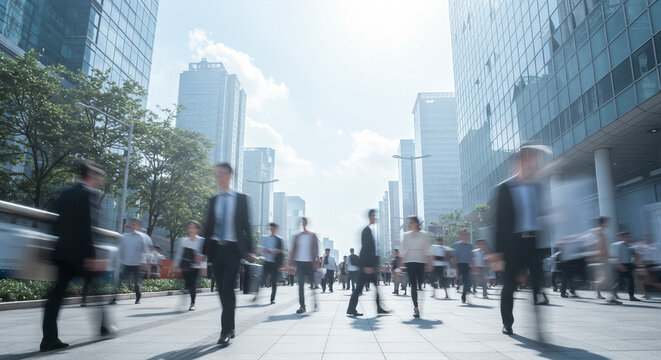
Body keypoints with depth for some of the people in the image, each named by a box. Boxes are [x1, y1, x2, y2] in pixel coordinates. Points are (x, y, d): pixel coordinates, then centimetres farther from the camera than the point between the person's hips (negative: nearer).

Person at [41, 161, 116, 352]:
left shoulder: (66, 193, 15)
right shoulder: (89, 194, -12)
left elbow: (57, 223, 17)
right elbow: (87, 227, -19)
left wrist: (56, 246, 22)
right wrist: (91, 256, -19)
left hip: (62, 250, 8)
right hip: (79, 251, -7)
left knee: (57, 291, 5)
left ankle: (49, 339, 4)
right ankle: (104, 326, 21)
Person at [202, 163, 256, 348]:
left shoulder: (241, 199, 3)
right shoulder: (213, 200, 12)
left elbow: (246, 225, 2)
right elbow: (208, 226, 11)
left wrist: (249, 250, -3)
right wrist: (204, 251, 6)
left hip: (233, 249, -4)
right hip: (217, 249, 4)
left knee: (228, 289, -12)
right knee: (222, 290, 9)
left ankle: (225, 332, -8)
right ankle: (230, 328, 22)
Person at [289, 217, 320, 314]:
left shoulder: (312, 236, 4)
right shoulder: (297, 236, 11)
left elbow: (316, 249, 1)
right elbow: (294, 250, 11)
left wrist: (315, 262, -8)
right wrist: (291, 263, 4)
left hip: (309, 263, -2)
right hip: (299, 263, 2)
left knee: (312, 283, 4)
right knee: (301, 285, -4)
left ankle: (315, 302, 23)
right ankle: (302, 306, -3)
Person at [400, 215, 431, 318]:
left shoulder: (424, 235, 5)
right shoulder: (406, 235, 9)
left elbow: (428, 250, 6)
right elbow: (403, 250, 11)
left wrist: (429, 263, 0)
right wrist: (401, 262, 6)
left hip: (421, 262, 0)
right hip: (409, 262, 0)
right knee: (413, 285, -6)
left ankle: (416, 307, 14)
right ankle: (416, 307, -3)